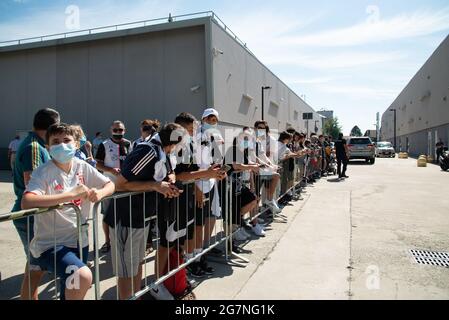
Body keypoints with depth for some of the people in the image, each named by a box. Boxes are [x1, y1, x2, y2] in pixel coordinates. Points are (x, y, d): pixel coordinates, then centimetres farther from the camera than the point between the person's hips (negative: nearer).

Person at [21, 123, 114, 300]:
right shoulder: (43, 172, -16)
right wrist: (72, 195, -35)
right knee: (83, 277, -29)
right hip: (50, 244, -6)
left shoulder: (82, 167, 0)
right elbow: (26, 202, -32)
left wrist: (100, 193, -17)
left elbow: (110, 185, 6)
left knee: (71, 291, 21)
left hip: (79, 240, 6)